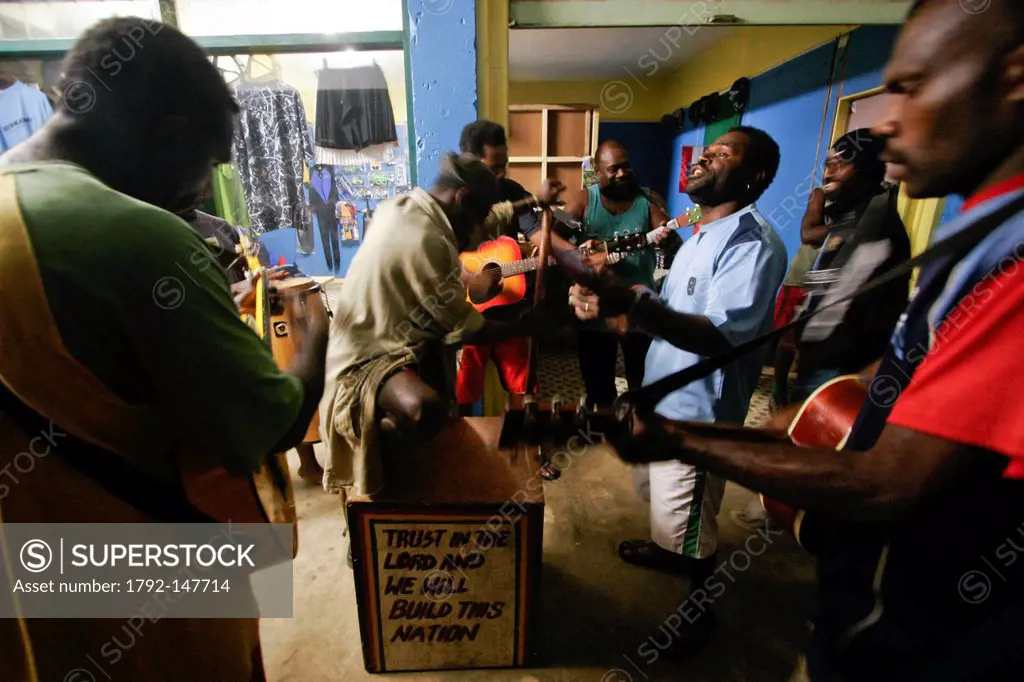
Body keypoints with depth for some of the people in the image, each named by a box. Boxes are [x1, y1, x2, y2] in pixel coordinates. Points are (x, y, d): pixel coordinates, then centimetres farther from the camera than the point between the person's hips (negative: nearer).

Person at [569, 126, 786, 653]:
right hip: (661, 399, 9)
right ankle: (667, 548, 55)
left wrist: (638, 307, -52)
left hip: (697, 414, -9)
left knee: (687, 528, 10)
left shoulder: (753, 243, -21)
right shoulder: (701, 237, 11)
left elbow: (719, 335, -36)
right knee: (662, 503, 29)